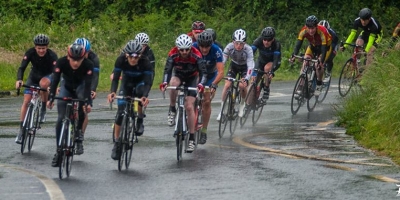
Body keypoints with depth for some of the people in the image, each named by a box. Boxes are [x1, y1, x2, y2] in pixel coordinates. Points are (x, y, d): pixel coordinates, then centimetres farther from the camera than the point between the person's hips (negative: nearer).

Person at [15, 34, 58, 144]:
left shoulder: (52, 55, -30)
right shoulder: (30, 53, -24)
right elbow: (22, 67, -28)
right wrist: (19, 80, -48)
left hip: (47, 76, -2)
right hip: (34, 75, 2)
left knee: (43, 83, -38)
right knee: (26, 101, -9)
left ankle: (43, 110, -16)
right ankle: (21, 130, -2)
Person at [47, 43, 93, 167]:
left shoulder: (88, 65, -31)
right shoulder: (61, 62, -30)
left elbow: (88, 84, -36)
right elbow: (55, 81, -34)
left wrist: (87, 102, -48)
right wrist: (51, 98, -47)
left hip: (80, 87, -1)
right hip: (67, 87, 1)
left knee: (82, 107, -31)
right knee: (61, 118, -11)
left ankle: (79, 130, -2)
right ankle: (59, 151, -5)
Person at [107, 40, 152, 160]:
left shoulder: (145, 63, -32)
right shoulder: (121, 60, -29)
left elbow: (148, 82, -37)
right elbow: (115, 78, -31)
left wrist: (145, 96, -55)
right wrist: (112, 92, -49)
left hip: (140, 82, -1)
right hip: (127, 82, 2)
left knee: (139, 92, -37)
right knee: (120, 112, -10)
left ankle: (140, 120, -12)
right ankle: (116, 143, -1)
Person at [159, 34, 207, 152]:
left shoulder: (196, 55, -30)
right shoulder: (173, 54, -27)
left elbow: (203, 72, -33)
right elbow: (167, 70, -33)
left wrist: (201, 84, -53)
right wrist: (164, 82, -53)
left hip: (192, 78, -1)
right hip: (178, 75, 1)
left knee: (189, 107, -12)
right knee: (173, 83, -37)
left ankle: (191, 139, -6)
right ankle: (172, 110, -14)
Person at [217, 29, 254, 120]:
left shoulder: (248, 49, -34)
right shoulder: (229, 47, -30)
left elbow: (250, 65, -40)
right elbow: (222, 61, -32)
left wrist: (246, 79, -54)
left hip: (244, 66, -2)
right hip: (234, 65, 2)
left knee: (242, 85, -21)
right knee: (227, 85, -16)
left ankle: (243, 103, 11)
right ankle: (222, 109, -4)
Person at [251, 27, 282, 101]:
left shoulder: (276, 44, -32)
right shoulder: (258, 41, -28)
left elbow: (277, 59, -39)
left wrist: (272, 71, -56)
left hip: (272, 62, -3)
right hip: (261, 61, 3)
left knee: (267, 68, -35)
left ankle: (267, 87, -16)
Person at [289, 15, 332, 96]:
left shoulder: (322, 31, -39)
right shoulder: (303, 31, -29)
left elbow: (324, 48, -40)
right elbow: (298, 44, -31)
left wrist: (321, 61, -52)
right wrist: (294, 56, -47)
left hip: (325, 46, -4)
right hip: (313, 46, 4)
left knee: (319, 65, -24)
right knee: (305, 63, -17)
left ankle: (319, 86, 0)